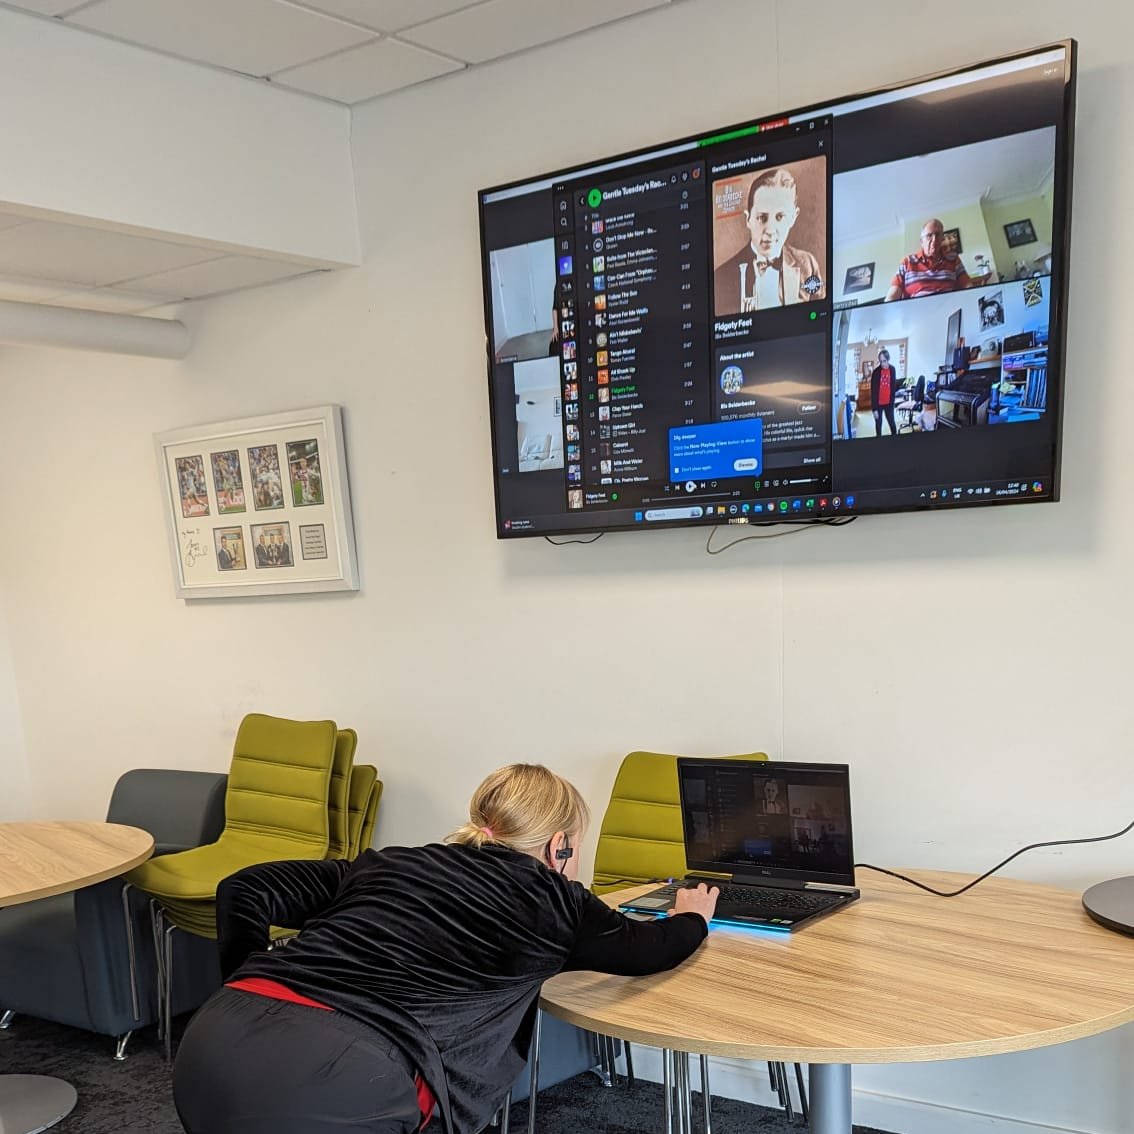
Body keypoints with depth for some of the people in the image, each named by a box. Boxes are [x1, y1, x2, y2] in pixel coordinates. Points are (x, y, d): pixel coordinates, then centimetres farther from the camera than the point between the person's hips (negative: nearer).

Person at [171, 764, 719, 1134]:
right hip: (330, 1087, -6)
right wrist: (692, 917, 50)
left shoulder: (394, 862, 23)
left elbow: (243, 890, 18)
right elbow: (641, 948, 31)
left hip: (209, 1040, 7)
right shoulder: (553, 900, 14)